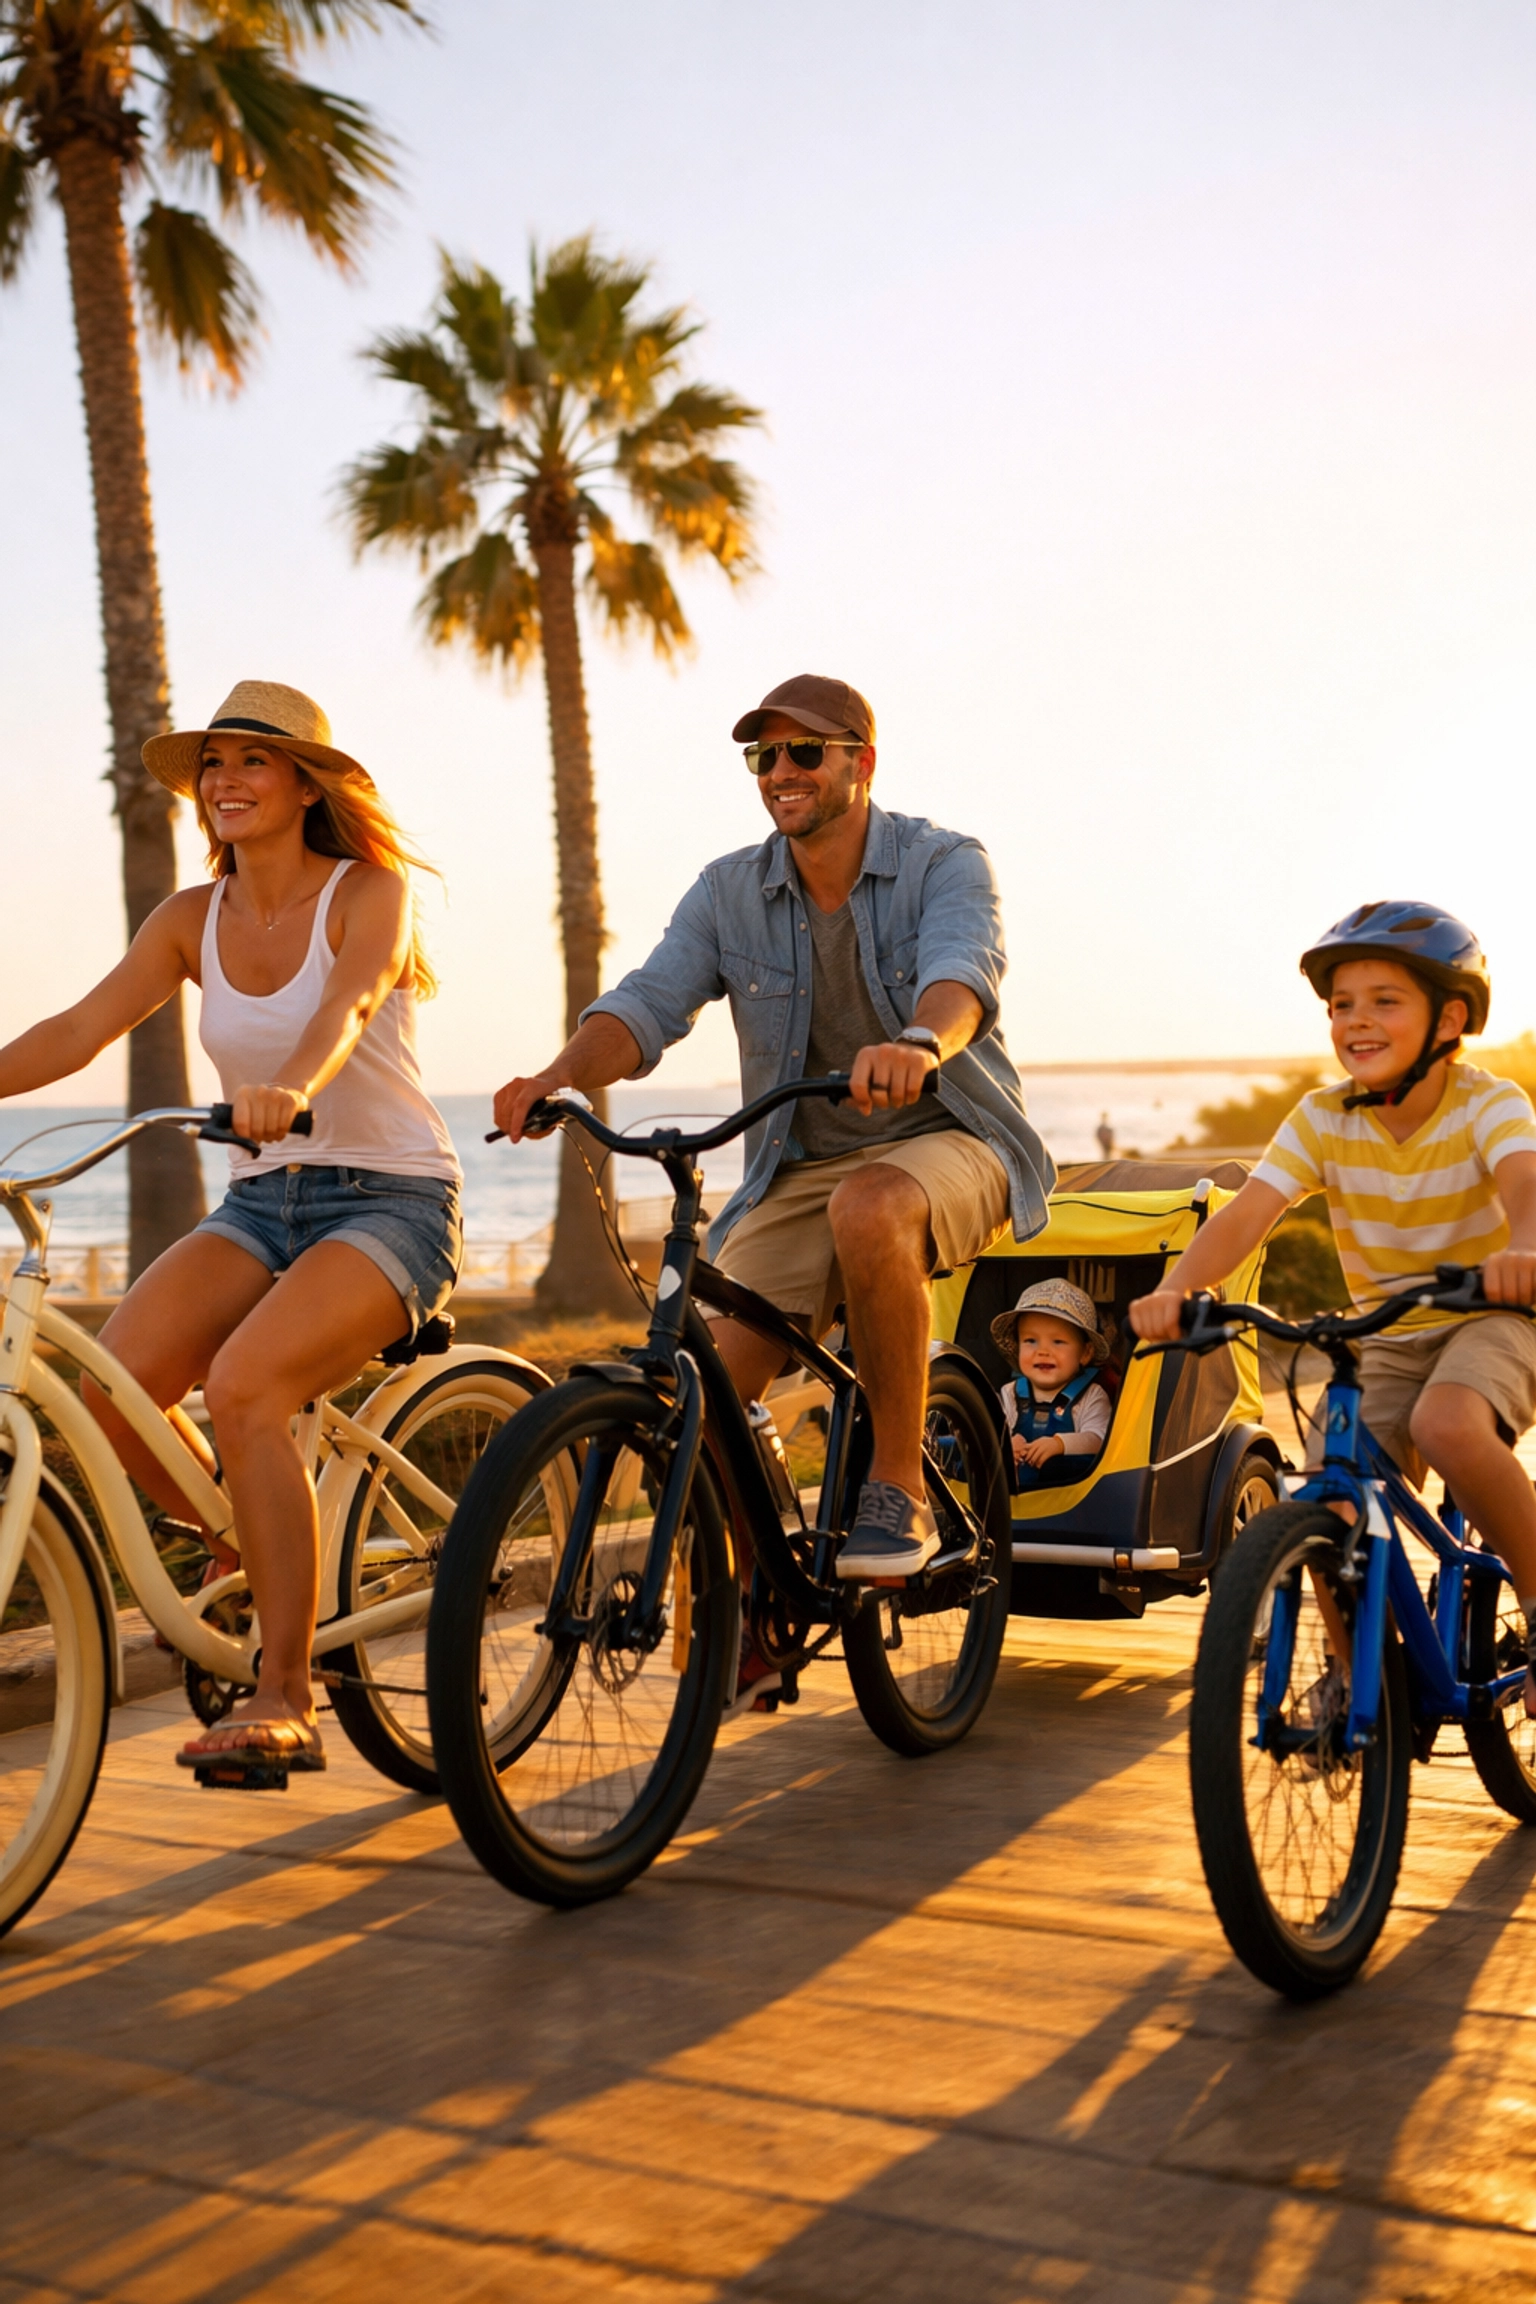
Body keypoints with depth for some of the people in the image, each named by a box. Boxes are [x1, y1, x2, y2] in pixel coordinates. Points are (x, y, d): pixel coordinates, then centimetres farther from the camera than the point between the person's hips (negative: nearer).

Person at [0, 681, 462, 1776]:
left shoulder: (370, 893, -7)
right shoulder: (193, 920, 8)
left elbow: (346, 1005, -28)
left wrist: (289, 1088, -48)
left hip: (390, 1199, -5)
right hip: (260, 1203, 5)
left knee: (242, 1388, -30)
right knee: (113, 1390, -19)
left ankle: (284, 1699, -19)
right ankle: (270, 1569, 8)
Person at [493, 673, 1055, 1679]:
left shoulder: (946, 865, -6)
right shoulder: (730, 892, 5)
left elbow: (961, 973, -27)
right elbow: (649, 1002, -8)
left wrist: (916, 1045, -51)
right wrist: (560, 1076, -30)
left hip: (948, 1143, -4)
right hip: (799, 1169, 4)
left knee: (870, 1209, -39)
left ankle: (901, 1488, -23)